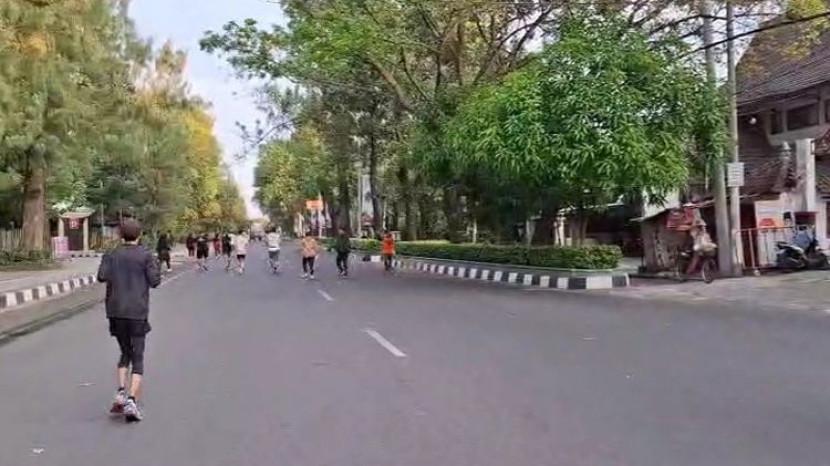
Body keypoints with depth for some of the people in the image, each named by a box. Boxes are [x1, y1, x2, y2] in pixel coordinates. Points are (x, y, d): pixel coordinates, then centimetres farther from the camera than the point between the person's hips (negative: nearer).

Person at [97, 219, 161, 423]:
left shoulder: (111, 255, 6)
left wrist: (115, 273, 12)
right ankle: (131, 400, -11)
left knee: (125, 353, 20)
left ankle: (121, 392, 6)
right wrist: (156, 266, 11)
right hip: (137, 313, -3)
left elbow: (102, 276, -8)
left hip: (116, 312, 3)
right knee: (138, 358, 1)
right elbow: (154, 281, -7)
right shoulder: (145, 255, -3)